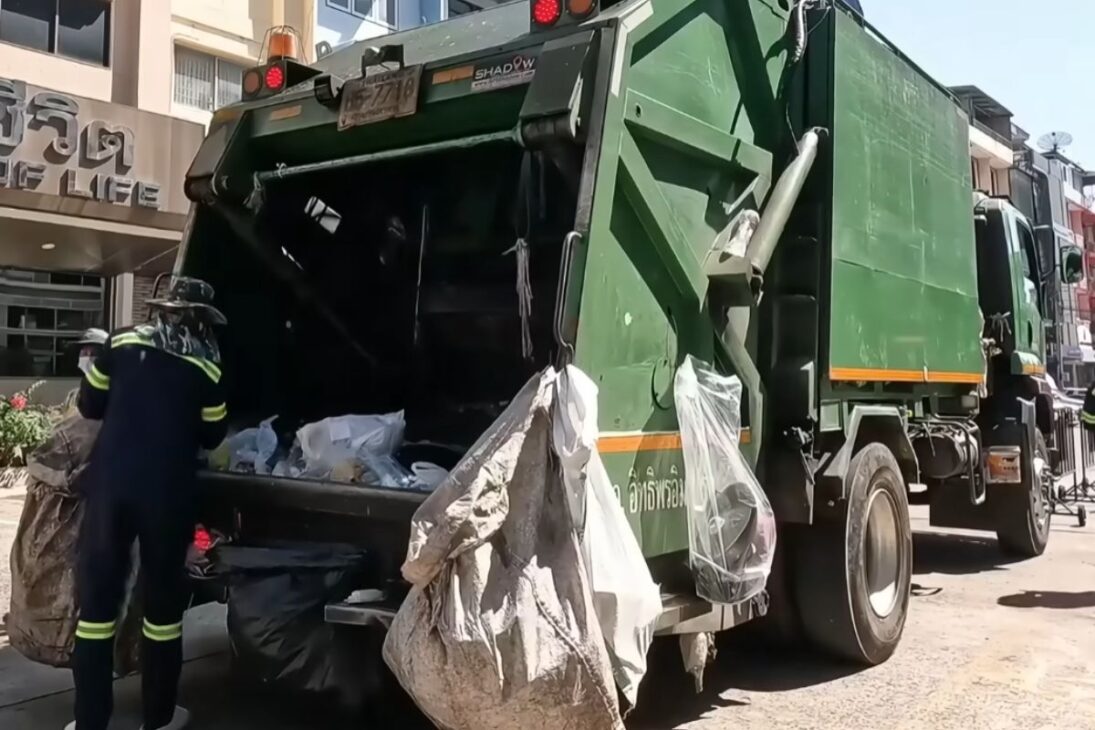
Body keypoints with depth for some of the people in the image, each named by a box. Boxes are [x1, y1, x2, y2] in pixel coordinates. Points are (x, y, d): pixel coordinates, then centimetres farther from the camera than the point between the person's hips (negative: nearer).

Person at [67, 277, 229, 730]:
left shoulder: (121, 343, 4)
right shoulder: (205, 368, -1)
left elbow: (89, 406, 13)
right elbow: (212, 437, 9)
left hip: (109, 484, 2)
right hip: (166, 494, -1)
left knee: (97, 598, 9)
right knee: (163, 602, 12)